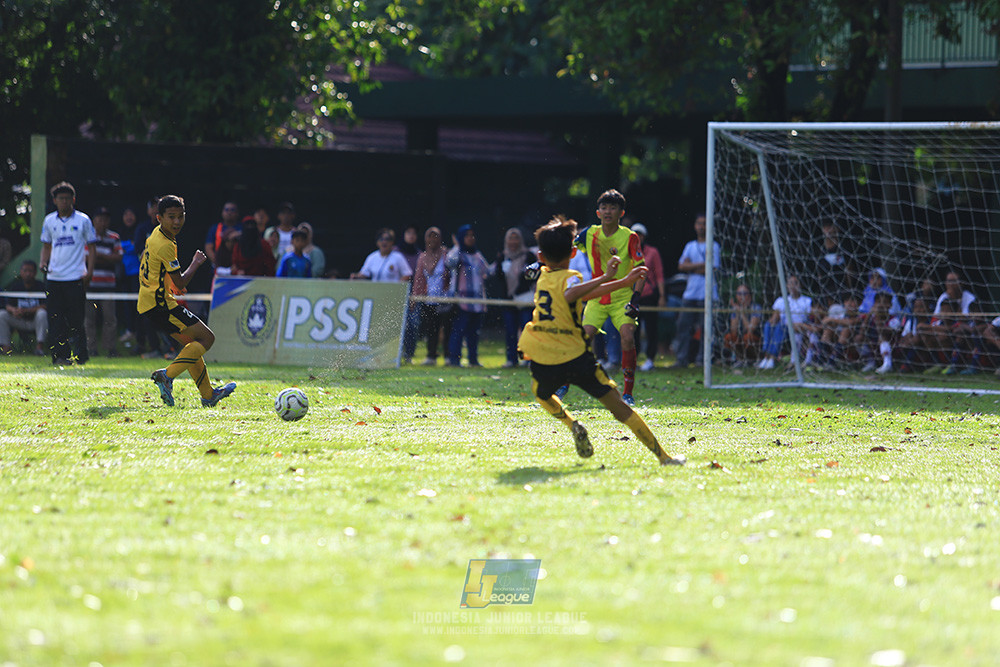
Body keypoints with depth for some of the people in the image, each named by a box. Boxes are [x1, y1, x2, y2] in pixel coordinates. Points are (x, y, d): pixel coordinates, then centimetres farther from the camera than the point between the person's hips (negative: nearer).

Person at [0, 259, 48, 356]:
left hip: (35, 321, -3)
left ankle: (40, 347, -33)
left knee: (42, 313, -34)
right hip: (19, 321, 3)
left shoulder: (40, 286, -8)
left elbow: (44, 306, -19)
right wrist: (13, 310, -29)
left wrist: (26, 310, -29)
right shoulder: (15, 285, 2)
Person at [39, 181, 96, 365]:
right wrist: (43, 262, 2)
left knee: (75, 320, -4)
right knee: (55, 320, -2)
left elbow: (91, 247, 5)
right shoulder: (49, 221, 11)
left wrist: (89, 271, -6)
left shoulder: (83, 220, 2)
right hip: (53, 277, 3)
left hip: (76, 278, -3)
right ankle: (61, 355, 2)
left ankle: (80, 355, 5)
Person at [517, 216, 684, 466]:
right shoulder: (569, 277, -4)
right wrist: (605, 277, -34)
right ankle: (663, 456, -4)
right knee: (618, 406, 0)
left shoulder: (543, 277, 15)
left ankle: (572, 424, 10)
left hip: (541, 359, 4)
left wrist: (622, 283, 26)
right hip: (575, 356, -4)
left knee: (541, 393, 36)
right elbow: (571, 295, -31)